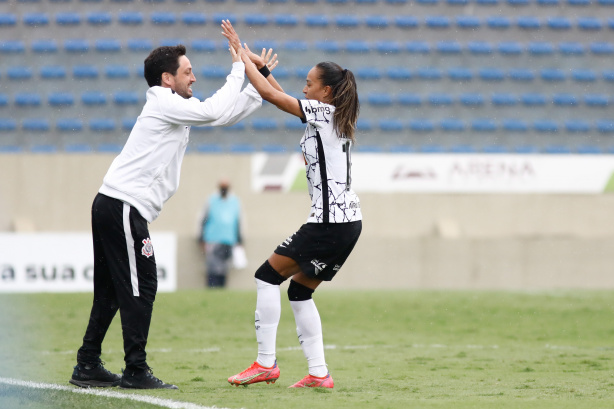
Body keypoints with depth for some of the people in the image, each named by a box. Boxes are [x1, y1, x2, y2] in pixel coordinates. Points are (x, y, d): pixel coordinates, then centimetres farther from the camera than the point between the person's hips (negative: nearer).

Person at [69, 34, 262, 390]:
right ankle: (136, 371, -6)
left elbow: (224, 116, 22)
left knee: (112, 290, 12)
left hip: (112, 206, 10)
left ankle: (88, 367, 15)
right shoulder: (164, 104, -9)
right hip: (124, 207, -10)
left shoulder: (174, 108, 19)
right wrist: (239, 70, -10)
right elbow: (214, 111, -20)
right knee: (141, 287, -7)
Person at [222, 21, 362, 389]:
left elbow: (270, 93, -8)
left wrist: (241, 54, 1)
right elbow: (282, 96, 26)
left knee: (269, 276, -3)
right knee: (300, 291, 14)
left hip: (329, 222, -9)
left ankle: (266, 364, -7)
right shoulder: (335, 118, 17)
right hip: (348, 222, 9)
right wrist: (259, 62, 21)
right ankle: (319, 373, 7)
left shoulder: (322, 112, -8)